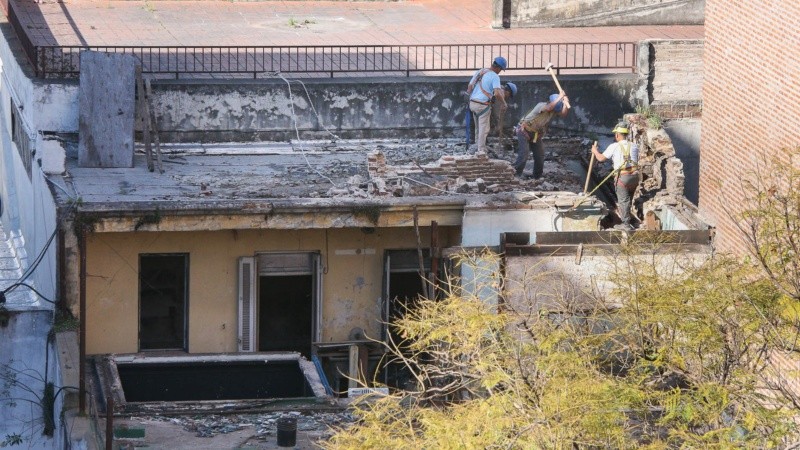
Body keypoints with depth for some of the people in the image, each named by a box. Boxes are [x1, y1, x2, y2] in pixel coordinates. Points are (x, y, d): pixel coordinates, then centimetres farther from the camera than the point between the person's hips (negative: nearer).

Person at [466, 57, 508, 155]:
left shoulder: (479, 72, 11)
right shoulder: (495, 76, -11)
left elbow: (469, 88, 13)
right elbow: (497, 93, -22)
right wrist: (503, 103, -7)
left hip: (472, 103, 7)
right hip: (483, 105, -7)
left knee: (479, 127, 20)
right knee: (484, 129, 1)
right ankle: (481, 151, 4)